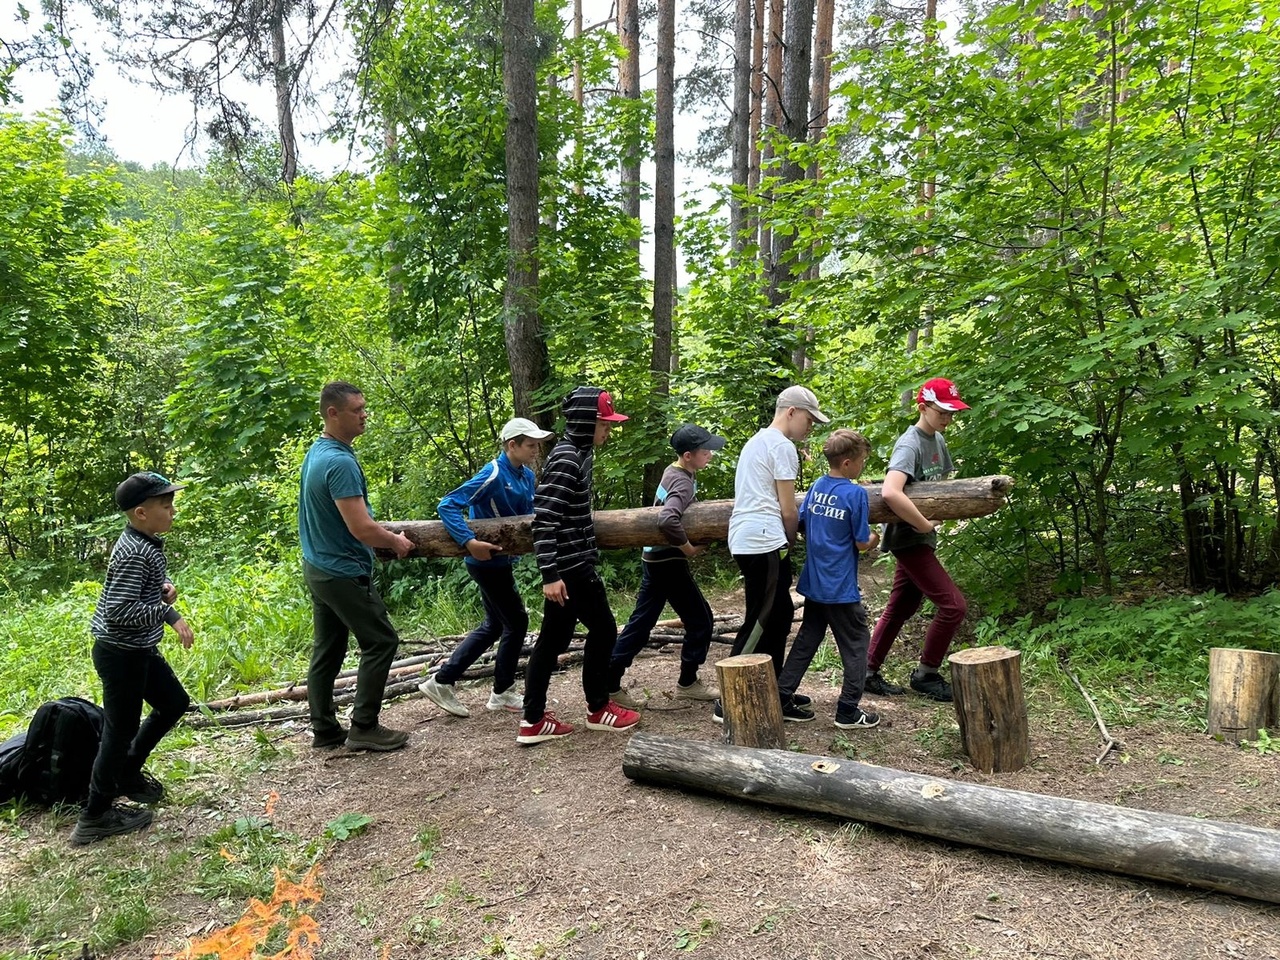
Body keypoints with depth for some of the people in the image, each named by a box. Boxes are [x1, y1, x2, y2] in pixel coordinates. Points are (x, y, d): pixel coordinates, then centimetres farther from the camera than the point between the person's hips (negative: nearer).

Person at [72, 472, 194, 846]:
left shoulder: (146, 544, 5)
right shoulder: (133, 554, -25)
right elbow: (119, 610, -30)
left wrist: (163, 587, 1)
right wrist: (169, 613, -25)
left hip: (140, 650, 10)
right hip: (121, 654, -10)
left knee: (175, 703, 21)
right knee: (121, 730, 1)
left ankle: (128, 772, 36)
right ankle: (94, 817, 17)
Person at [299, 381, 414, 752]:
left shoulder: (316, 452, 8)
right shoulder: (340, 462, -23)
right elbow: (361, 529, -25)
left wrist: (383, 532, 20)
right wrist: (396, 542, -8)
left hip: (318, 568, 10)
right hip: (344, 573, -10)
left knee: (326, 650, 14)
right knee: (381, 641, 1)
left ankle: (324, 731, 22)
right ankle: (364, 727, 6)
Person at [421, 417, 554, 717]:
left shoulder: (527, 476, 4)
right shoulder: (493, 475, -21)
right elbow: (447, 506, -24)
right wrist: (469, 542, -34)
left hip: (501, 561, 9)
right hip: (488, 562, -9)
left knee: (494, 626, 16)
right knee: (517, 622, 3)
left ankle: (442, 681, 22)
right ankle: (503, 693, 21)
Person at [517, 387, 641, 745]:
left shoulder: (580, 453, 11)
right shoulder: (566, 459, -19)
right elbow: (544, 519, -24)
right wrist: (550, 574, -26)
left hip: (572, 563, 9)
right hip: (569, 566, -9)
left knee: (553, 638, 11)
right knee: (603, 629, 5)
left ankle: (533, 721, 16)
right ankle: (598, 709, 22)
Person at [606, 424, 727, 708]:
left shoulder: (673, 471, 8)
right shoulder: (683, 483, -21)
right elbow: (667, 520, -37)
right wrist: (689, 549, -23)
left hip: (654, 558, 9)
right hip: (669, 561, -9)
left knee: (641, 622, 12)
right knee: (699, 619, 5)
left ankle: (610, 682, 13)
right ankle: (687, 683, 18)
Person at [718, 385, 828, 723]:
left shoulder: (756, 441, 22)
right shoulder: (782, 446, -8)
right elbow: (788, 510, -9)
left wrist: (784, 541, 19)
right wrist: (792, 541, 8)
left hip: (745, 540, 10)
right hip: (765, 542, -10)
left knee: (779, 615, 17)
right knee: (760, 622, -5)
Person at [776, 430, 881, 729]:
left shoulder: (816, 487, 4)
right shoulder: (855, 493, -15)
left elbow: (801, 526, 12)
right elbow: (861, 544, -11)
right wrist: (874, 539, 9)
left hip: (813, 583, 7)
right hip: (841, 588, -6)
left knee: (807, 640, 16)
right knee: (856, 644, 7)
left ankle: (780, 697, 18)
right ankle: (848, 710, 11)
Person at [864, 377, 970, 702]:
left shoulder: (937, 440, 9)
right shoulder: (909, 445, -20)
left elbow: (944, 481, 22)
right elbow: (890, 492, -36)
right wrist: (924, 525, -27)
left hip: (922, 539, 9)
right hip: (909, 538, -9)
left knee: (900, 608, 13)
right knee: (953, 605, -7)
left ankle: (869, 672, 23)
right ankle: (925, 674, 9)